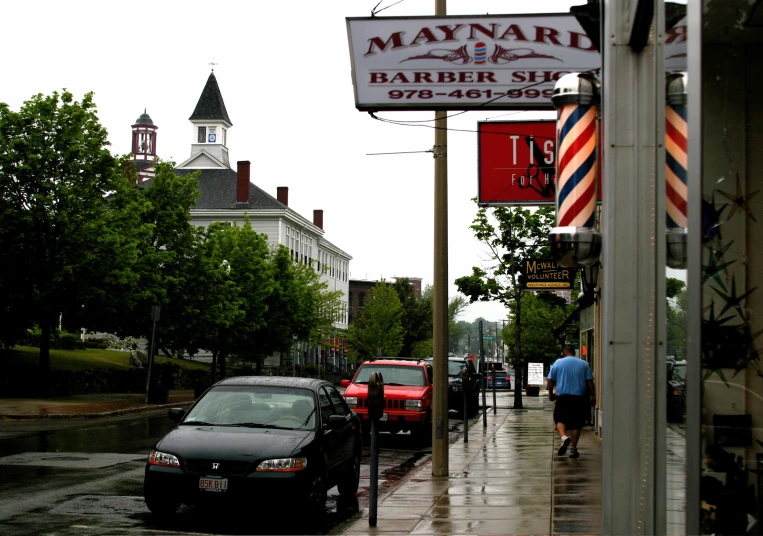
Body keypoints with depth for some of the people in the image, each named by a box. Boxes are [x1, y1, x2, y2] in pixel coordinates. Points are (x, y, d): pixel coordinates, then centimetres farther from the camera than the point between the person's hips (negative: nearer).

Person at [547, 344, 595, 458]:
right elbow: (590, 382, 3)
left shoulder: (558, 363, 2)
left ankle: (564, 436, -17)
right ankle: (573, 448, 8)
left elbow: (550, 380, 3)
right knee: (576, 423, 8)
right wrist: (593, 396, 7)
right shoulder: (583, 364, 6)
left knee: (559, 419, 10)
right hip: (579, 398, 1)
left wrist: (550, 393, 16)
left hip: (563, 397, -1)